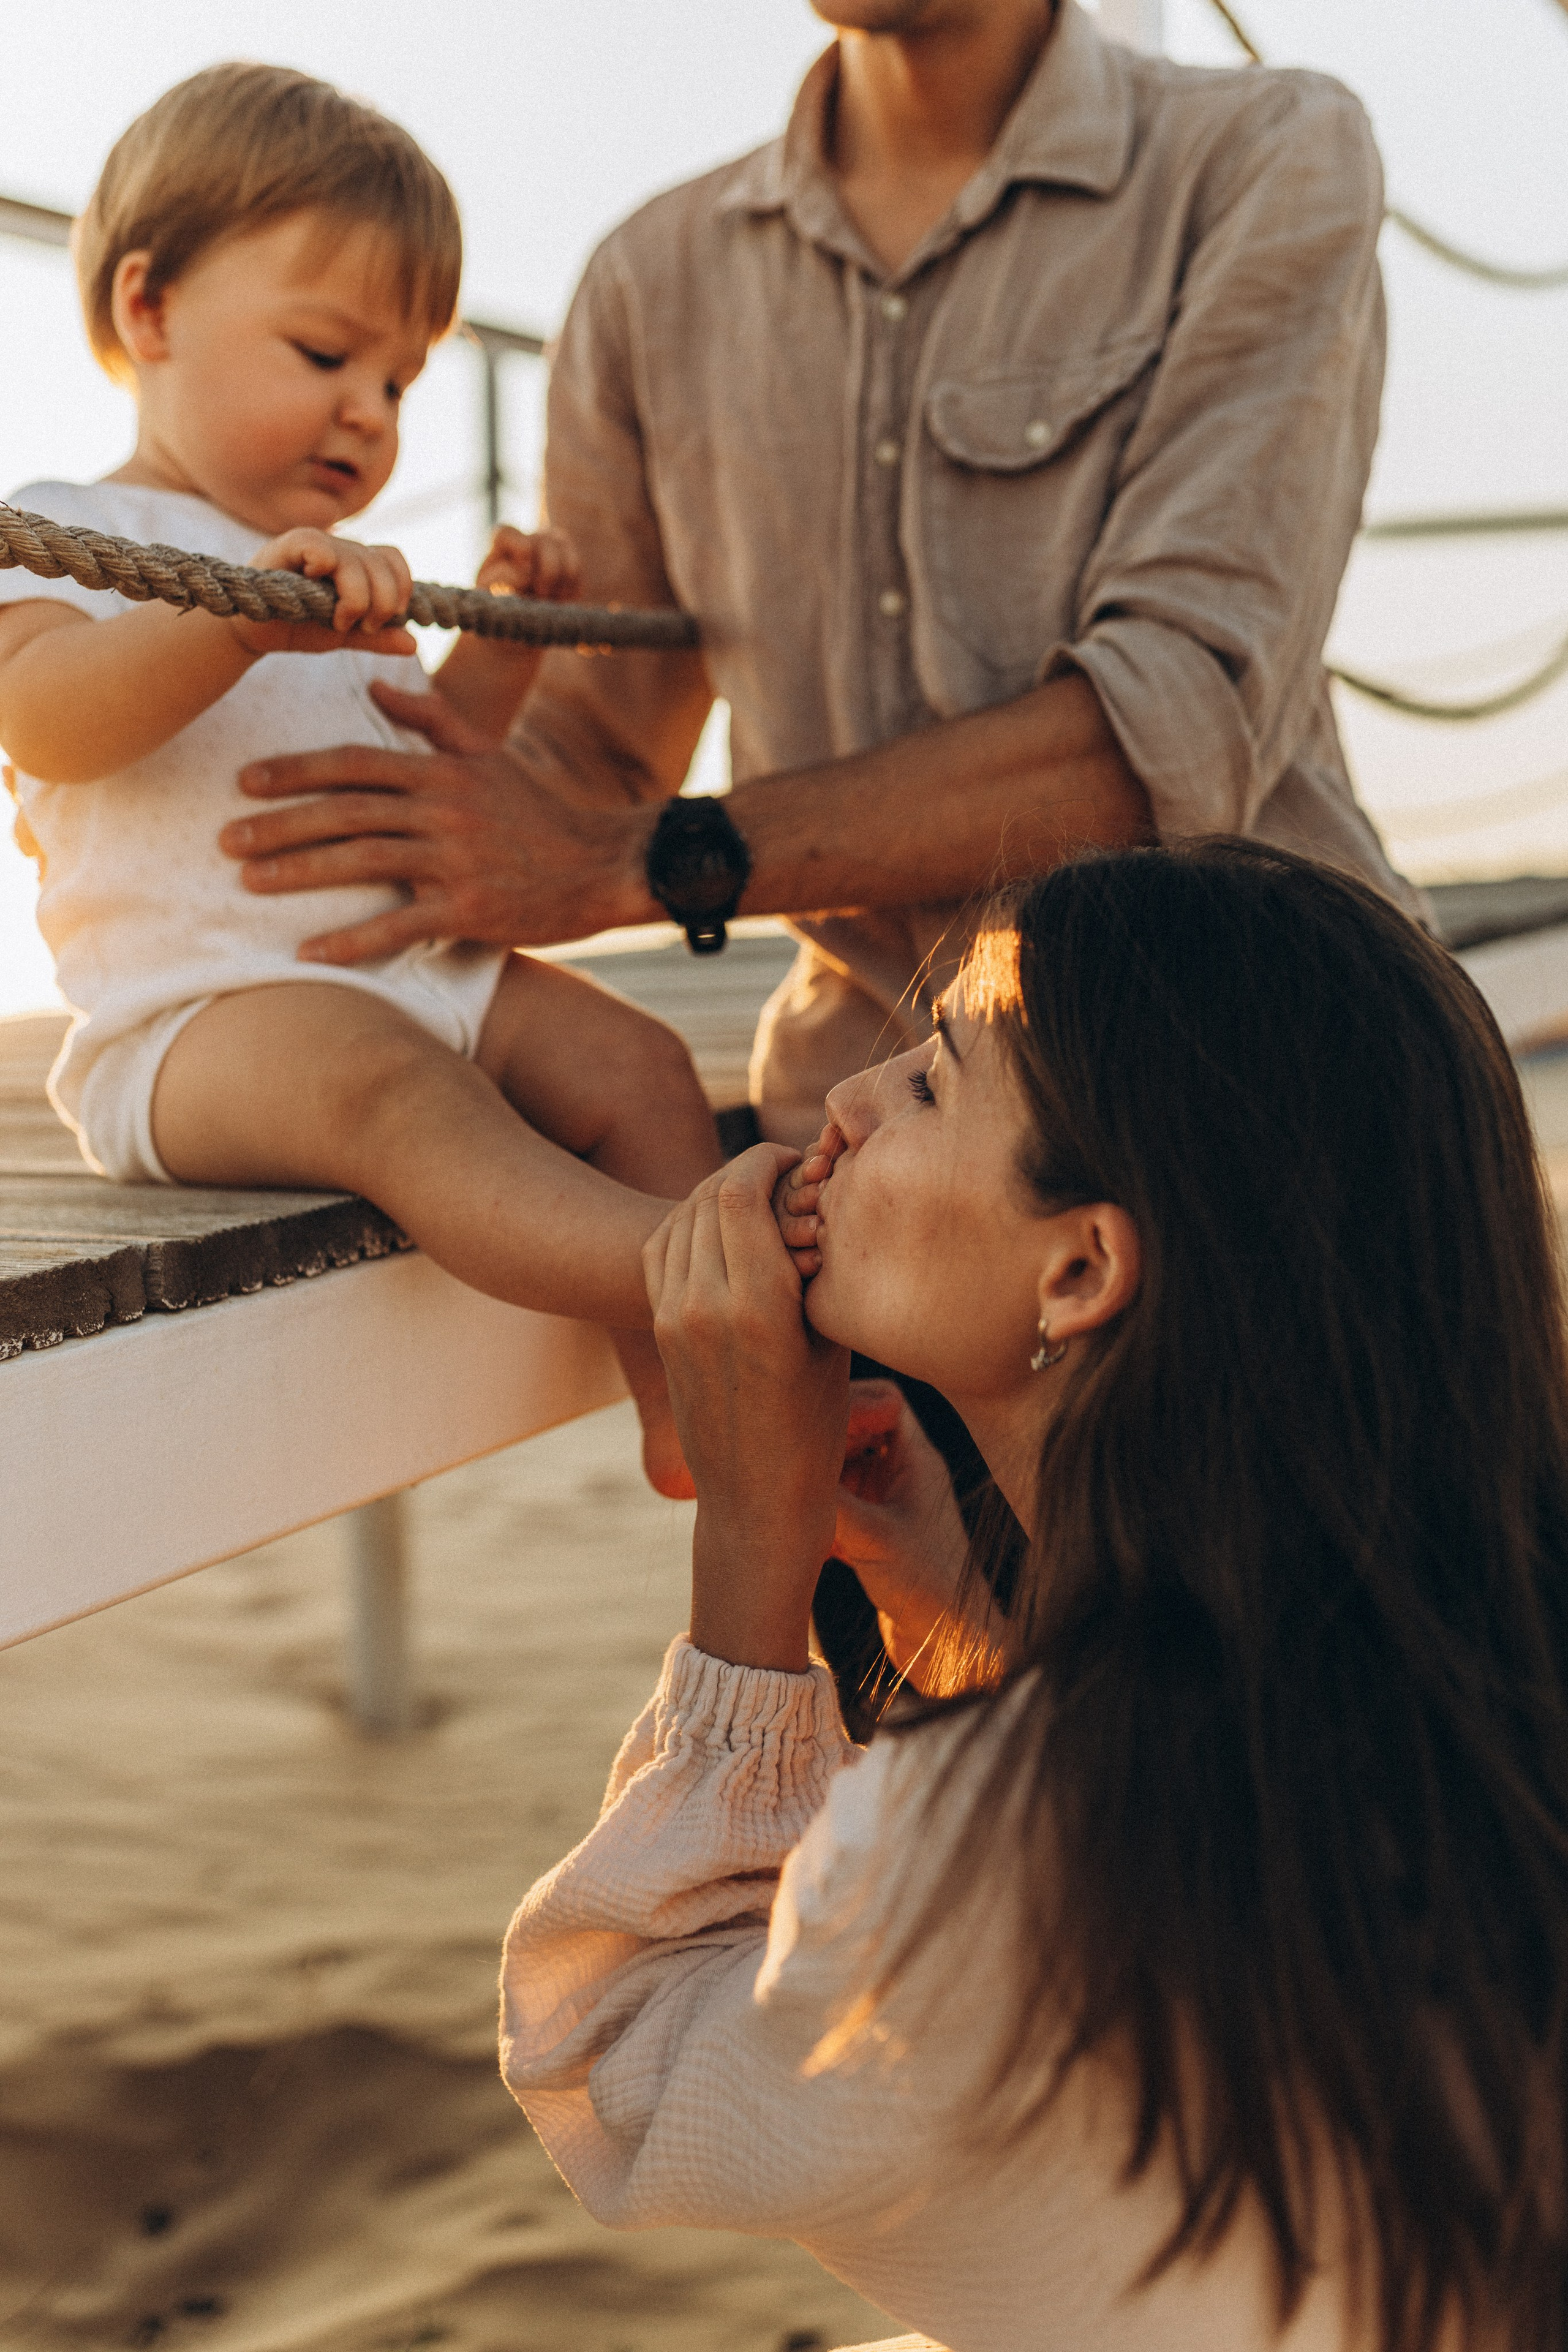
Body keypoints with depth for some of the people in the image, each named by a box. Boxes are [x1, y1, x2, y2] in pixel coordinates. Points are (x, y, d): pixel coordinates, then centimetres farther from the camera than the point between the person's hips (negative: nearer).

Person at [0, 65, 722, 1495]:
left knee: (633, 1062, -12)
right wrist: (244, 620, -35)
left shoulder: (347, 587, 27)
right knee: (381, 1081, -36)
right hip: (197, 1015, -8)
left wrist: (498, 650, 24)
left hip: (431, 977, 9)